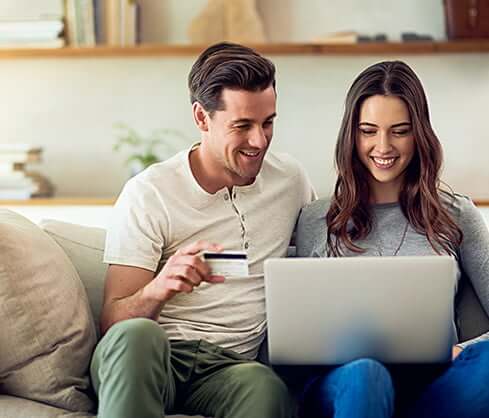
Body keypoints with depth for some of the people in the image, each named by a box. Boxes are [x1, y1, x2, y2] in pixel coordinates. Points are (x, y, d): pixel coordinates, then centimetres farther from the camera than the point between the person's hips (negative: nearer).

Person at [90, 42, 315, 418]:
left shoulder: (291, 179, 9)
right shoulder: (148, 193, -4)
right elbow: (113, 323, -6)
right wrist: (159, 289, -29)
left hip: (230, 366, 1)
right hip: (150, 359, -1)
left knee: (264, 386, -36)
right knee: (135, 334, -38)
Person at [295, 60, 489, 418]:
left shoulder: (456, 214, 15)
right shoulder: (317, 221, 14)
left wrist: (459, 352, -12)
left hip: (434, 384, 2)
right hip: (346, 381, -2)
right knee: (364, 374, -40)